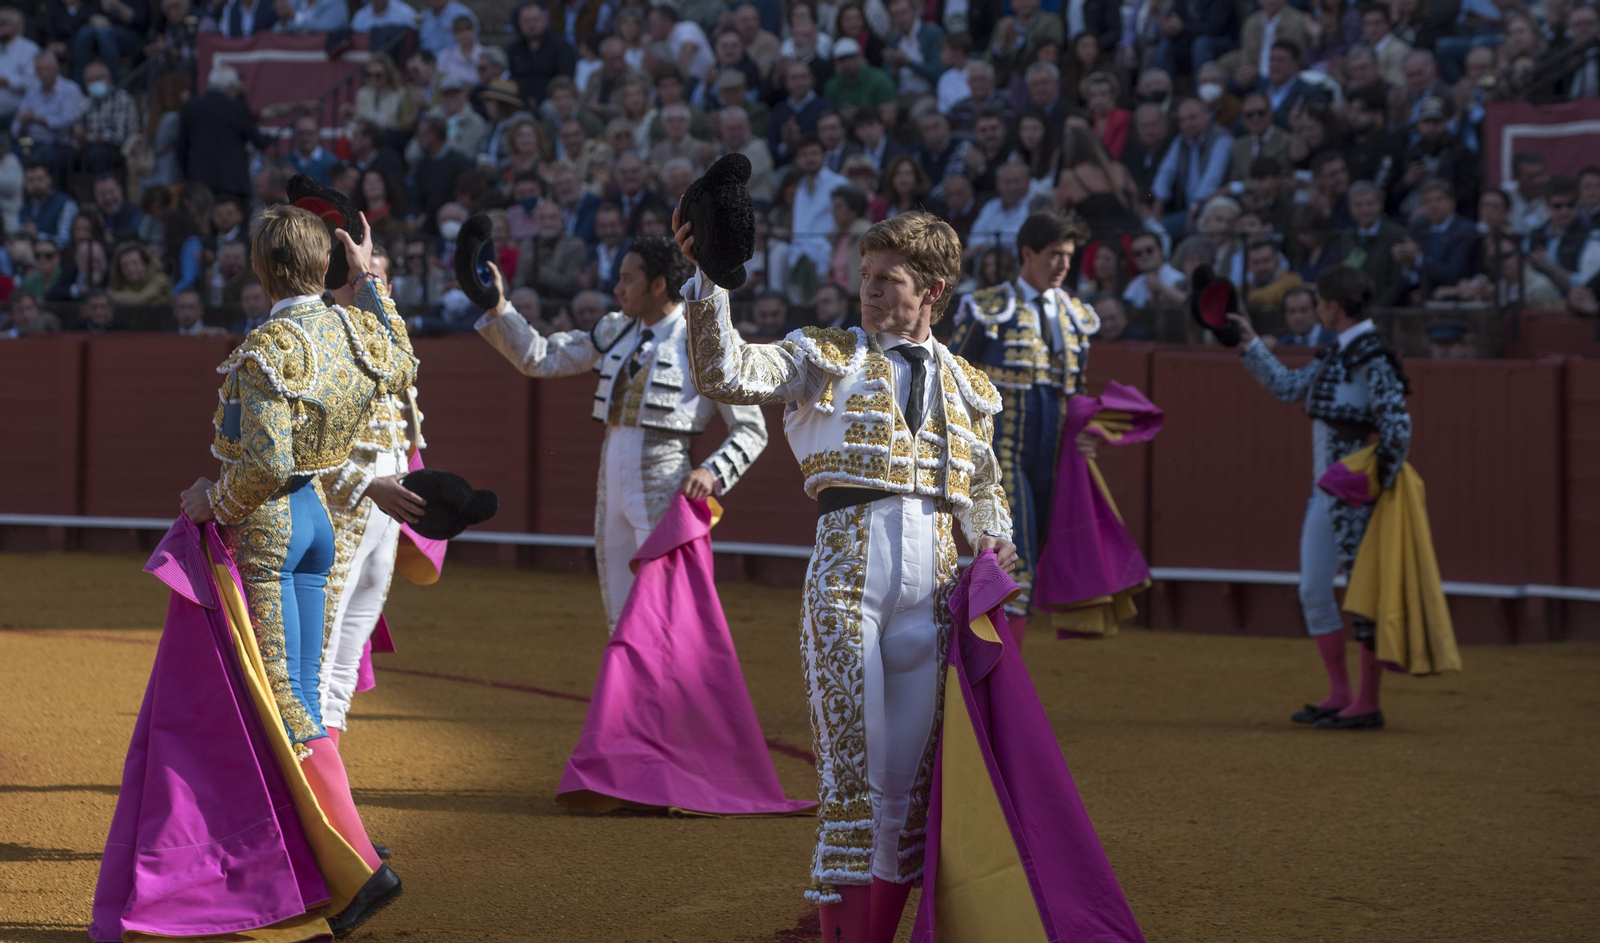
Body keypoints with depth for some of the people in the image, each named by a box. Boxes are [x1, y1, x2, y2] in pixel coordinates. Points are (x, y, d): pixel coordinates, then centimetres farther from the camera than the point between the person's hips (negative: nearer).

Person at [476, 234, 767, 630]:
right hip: (612, 489, 7)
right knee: (620, 619, 11)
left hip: (663, 491, -7)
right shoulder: (616, 331, 11)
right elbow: (541, 359, 14)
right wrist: (497, 306, 3)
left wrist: (712, 471, -20)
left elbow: (752, 429, -4)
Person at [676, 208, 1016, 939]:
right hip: (847, 579, -4)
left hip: (932, 592, 4)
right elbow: (724, 375, -7)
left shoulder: (970, 390, 18)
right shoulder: (825, 359, 8)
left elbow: (983, 489, 27)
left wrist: (994, 541, 6)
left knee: (910, 776, 6)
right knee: (852, 767, -7)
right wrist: (708, 281, -18)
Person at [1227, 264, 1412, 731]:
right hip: (1325, 492, 10)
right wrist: (1249, 344, 22)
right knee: (1313, 591, 12)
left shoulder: (1372, 356, -16)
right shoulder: (1336, 354, 12)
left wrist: (1379, 485, -18)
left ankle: (1368, 704, 5)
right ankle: (1339, 694, 21)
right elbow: (1287, 386, 23)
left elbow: (1397, 426, -21)